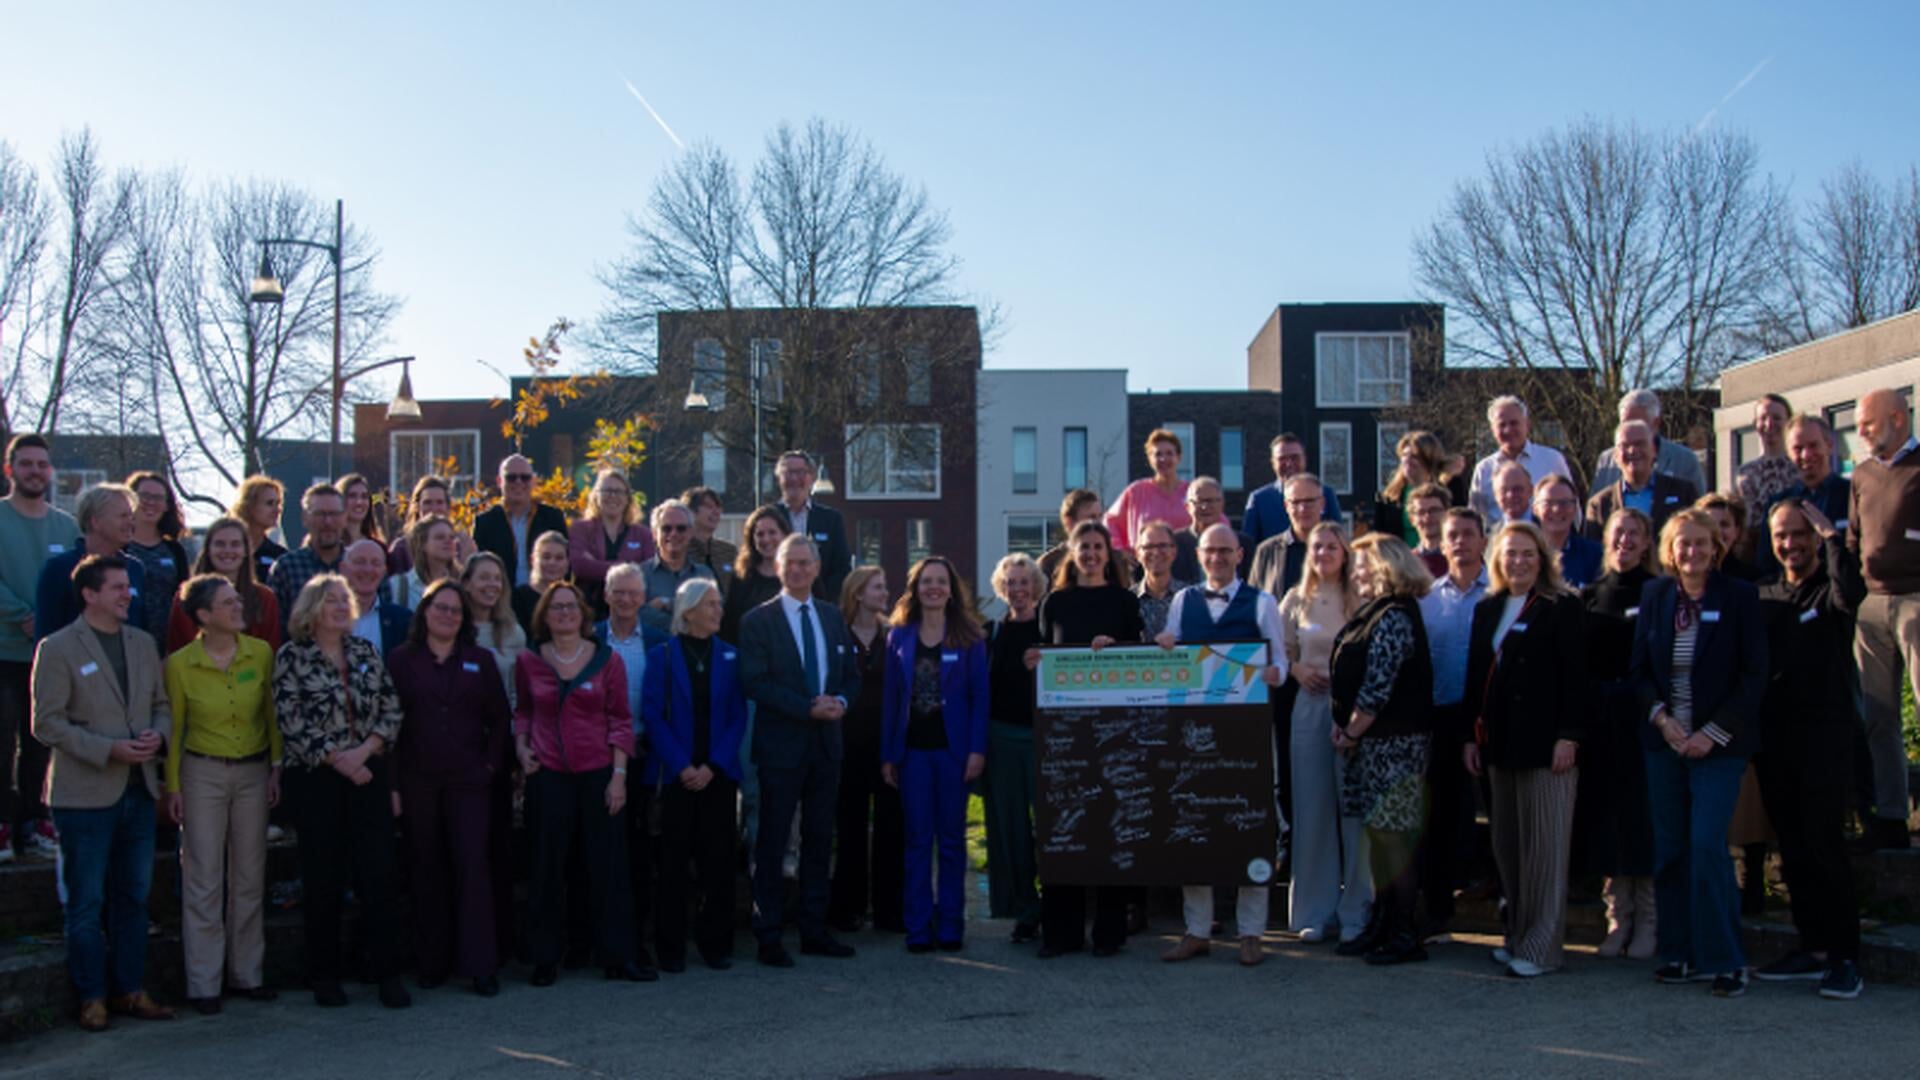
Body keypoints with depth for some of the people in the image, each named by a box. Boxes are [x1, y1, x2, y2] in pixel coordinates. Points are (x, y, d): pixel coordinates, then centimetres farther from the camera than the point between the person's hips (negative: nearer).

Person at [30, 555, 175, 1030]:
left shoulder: (142, 643, 11)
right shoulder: (57, 649, -6)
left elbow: (161, 704, 15)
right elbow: (46, 723, -10)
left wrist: (158, 735, -7)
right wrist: (108, 750, -18)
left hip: (138, 790, 5)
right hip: (85, 794, -5)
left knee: (133, 898, 12)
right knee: (86, 902, 4)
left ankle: (130, 990, 21)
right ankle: (92, 998, 13)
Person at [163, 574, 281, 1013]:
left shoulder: (261, 654, -2)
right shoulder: (180, 664, -8)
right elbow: (174, 728, 0)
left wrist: (276, 768, 3)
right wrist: (173, 786, -1)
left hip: (253, 771, 3)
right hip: (203, 772, -3)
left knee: (249, 877, 9)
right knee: (204, 879, 0)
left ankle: (247, 974, 19)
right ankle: (204, 984, 8)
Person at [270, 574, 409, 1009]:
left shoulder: (366, 651, 10)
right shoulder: (292, 656, -1)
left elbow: (391, 709, 7)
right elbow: (291, 724, -8)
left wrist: (364, 749, -8)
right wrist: (337, 759, -12)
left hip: (368, 774, 3)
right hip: (315, 779, -3)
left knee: (378, 872, -1)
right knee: (323, 878, 3)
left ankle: (386, 971, 5)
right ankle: (324, 974, 15)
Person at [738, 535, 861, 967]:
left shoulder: (833, 617, 12)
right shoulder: (758, 620, -4)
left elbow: (850, 674, 14)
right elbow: (755, 683, -12)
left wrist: (839, 701, -8)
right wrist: (808, 708, -19)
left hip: (826, 744, 5)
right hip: (781, 744, -5)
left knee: (819, 841, 11)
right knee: (772, 843, 1)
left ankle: (814, 931, 20)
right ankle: (769, 936, 9)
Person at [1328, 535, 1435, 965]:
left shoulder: (1394, 618, -16)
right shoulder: (1376, 613, 15)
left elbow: (1378, 688, -20)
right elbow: (1350, 675, 17)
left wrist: (1351, 733, -11)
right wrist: (1343, 723, 6)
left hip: (1393, 744, -10)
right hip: (1373, 740, 10)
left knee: (1392, 836, -4)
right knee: (1377, 834, 13)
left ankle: (1405, 935, 4)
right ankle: (1381, 924, 22)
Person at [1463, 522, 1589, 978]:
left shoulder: (1563, 608, -3)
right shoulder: (1487, 609, 15)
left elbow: (1576, 678, -8)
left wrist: (1569, 736, -15)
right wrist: (1471, 736, 10)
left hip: (1545, 743, -6)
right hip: (1500, 743, 6)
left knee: (1545, 846, -2)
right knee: (1507, 845, 9)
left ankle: (1543, 946, 3)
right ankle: (1518, 936, 18)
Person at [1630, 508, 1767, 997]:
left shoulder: (1739, 597, -2)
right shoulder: (1654, 595, 7)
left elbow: (1754, 676, -4)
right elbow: (1639, 668, 8)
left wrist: (1713, 733, -11)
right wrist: (1662, 718, -8)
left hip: (1718, 742, -3)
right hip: (1664, 740, 4)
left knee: (1708, 844, -11)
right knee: (1670, 849, 5)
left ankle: (1725, 960, -1)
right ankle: (1680, 953, 14)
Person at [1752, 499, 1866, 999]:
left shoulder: (1830, 588, 0)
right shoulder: (1763, 594, 13)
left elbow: (1851, 595, -26)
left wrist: (1832, 535, -15)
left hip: (1825, 728, -5)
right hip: (1774, 731, 5)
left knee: (1823, 841, -9)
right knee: (1792, 846, 8)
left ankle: (1844, 955, -3)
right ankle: (1812, 947, 17)